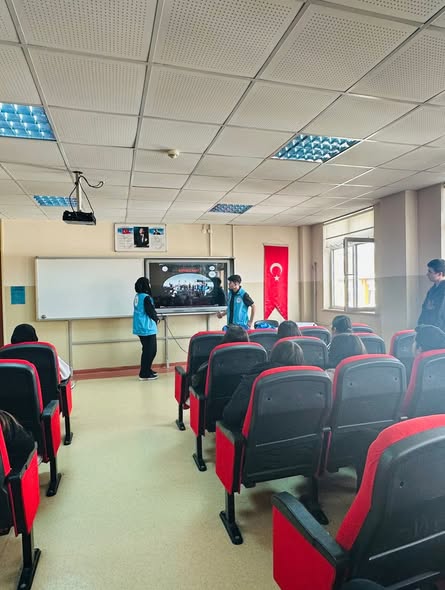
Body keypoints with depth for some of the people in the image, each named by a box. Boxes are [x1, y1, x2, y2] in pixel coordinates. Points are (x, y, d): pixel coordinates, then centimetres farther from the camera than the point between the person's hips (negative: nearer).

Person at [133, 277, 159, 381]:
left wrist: (154, 317, 9)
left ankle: (147, 370, 27)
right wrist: (156, 319, 2)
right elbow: (150, 312, -17)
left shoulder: (138, 296, 10)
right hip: (147, 328, -9)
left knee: (148, 350, 18)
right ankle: (144, 374, 2)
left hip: (141, 327, 9)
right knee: (149, 351, -2)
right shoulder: (146, 297, -17)